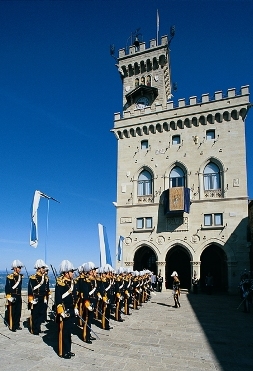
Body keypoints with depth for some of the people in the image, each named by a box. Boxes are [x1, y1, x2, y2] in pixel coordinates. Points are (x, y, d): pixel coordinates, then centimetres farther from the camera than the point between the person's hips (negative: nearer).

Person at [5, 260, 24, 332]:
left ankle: (17, 325, 24)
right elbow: (7, 288, -16)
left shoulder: (20, 276, 6)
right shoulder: (9, 277, -14)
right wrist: (9, 297, -20)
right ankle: (12, 326, 15)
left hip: (19, 297, 6)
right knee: (12, 312, 3)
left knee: (18, 312, 12)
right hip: (12, 297, -6)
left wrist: (19, 295, 16)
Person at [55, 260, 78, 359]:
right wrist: (61, 312, -20)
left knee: (69, 331, 17)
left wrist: (76, 308, 15)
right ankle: (63, 352, 17)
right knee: (63, 332, 4)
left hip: (72, 312, 8)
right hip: (65, 312, -8)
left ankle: (68, 350, 28)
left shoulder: (72, 282, 9)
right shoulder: (60, 283, -17)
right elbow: (58, 298, -19)